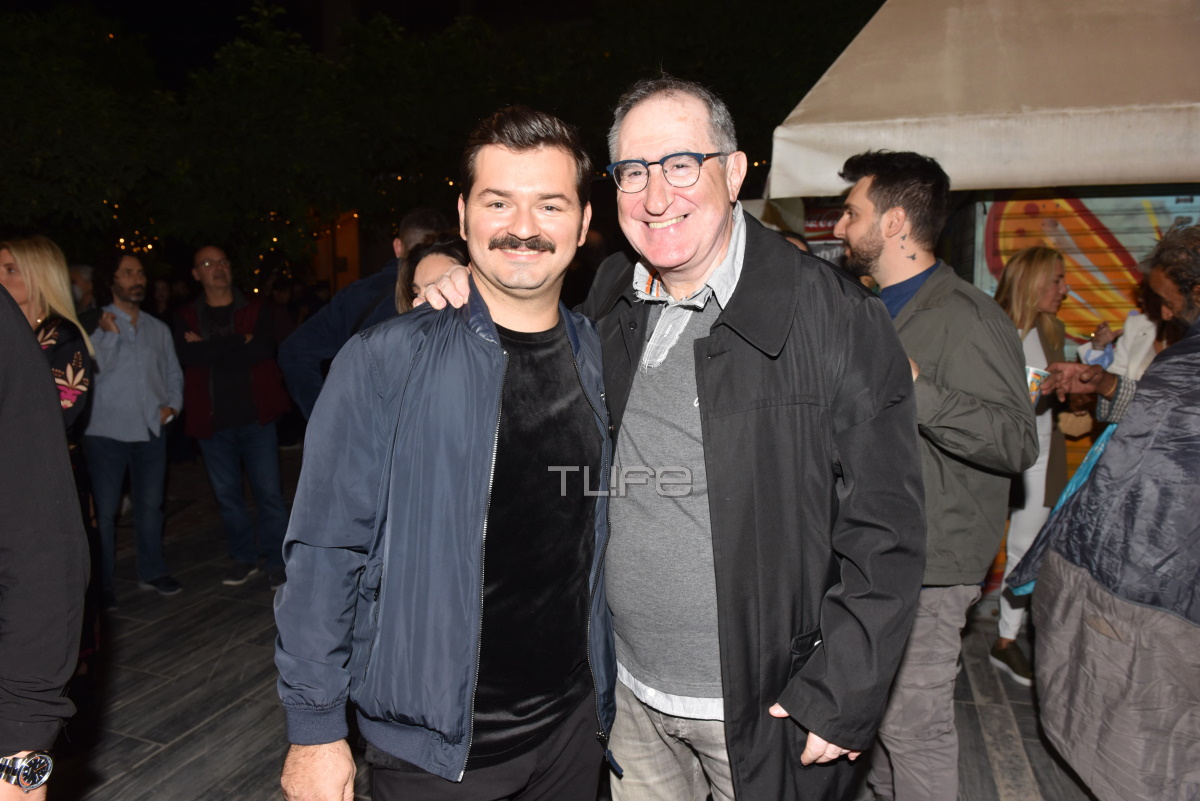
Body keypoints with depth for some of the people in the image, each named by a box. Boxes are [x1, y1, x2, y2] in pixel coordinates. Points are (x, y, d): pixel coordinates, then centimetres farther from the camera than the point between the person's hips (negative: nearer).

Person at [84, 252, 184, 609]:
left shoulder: (158, 328, 12)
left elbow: (173, 374, 16)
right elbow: (93, 369, -11)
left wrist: (173, 404, 0)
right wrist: (110, 335, -20)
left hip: (151, 430, 4)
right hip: (106, 431, -4)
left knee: (150, 504, 12)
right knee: (104, 510, 1)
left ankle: (152, 571, 25)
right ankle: (102, 583, 11)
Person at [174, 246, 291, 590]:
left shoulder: (255, 309, 3)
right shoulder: (186, 317, 7)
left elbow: (264, 349, -15)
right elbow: (186, 355, -13)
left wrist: (209, 349, -12)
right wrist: (239, 342, -17)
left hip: (256, 416, -2)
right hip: (212, 421, 2)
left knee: (268, 490, -2)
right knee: (227, 493, 11)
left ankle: (277, 561, 10)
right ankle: (243, 557, 25)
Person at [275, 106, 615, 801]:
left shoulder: (599, 360, -1)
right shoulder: (388, 361, -15)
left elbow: (601, 539, 7)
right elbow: (326, 552, -11)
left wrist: (608, 693, 8)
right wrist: (315, 732, -10)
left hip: (572, 727, 4)